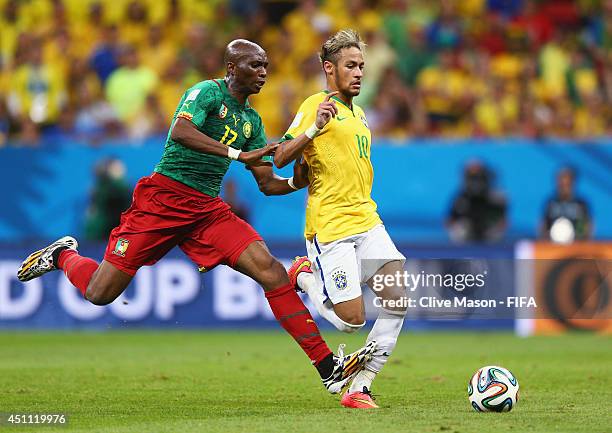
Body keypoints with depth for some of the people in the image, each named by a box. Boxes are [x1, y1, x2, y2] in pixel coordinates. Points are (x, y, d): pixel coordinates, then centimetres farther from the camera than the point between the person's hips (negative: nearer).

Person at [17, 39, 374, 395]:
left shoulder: (252, 121, 17)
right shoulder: (207, 92, -6)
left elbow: (268, 184, 17)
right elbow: (180, 131, -27)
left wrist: (298, 182, -2)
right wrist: (238, 154, -31)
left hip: (209, 209, 6)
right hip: (165, 198, -6)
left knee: (271, 270, -14)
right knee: (100, 293, -7)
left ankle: (328, 368, -15)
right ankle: (63, 255, 30)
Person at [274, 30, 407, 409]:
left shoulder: (358, 113, 19)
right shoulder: (317, 106, -7)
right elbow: (281, 158, -15)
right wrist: (313, 128, -29)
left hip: (367, 221, 8)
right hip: (330, 228, -8)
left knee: (400, 301, -9)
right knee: (352, 319, -11)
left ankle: (360, 388, -1)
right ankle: (305, 276, 17)